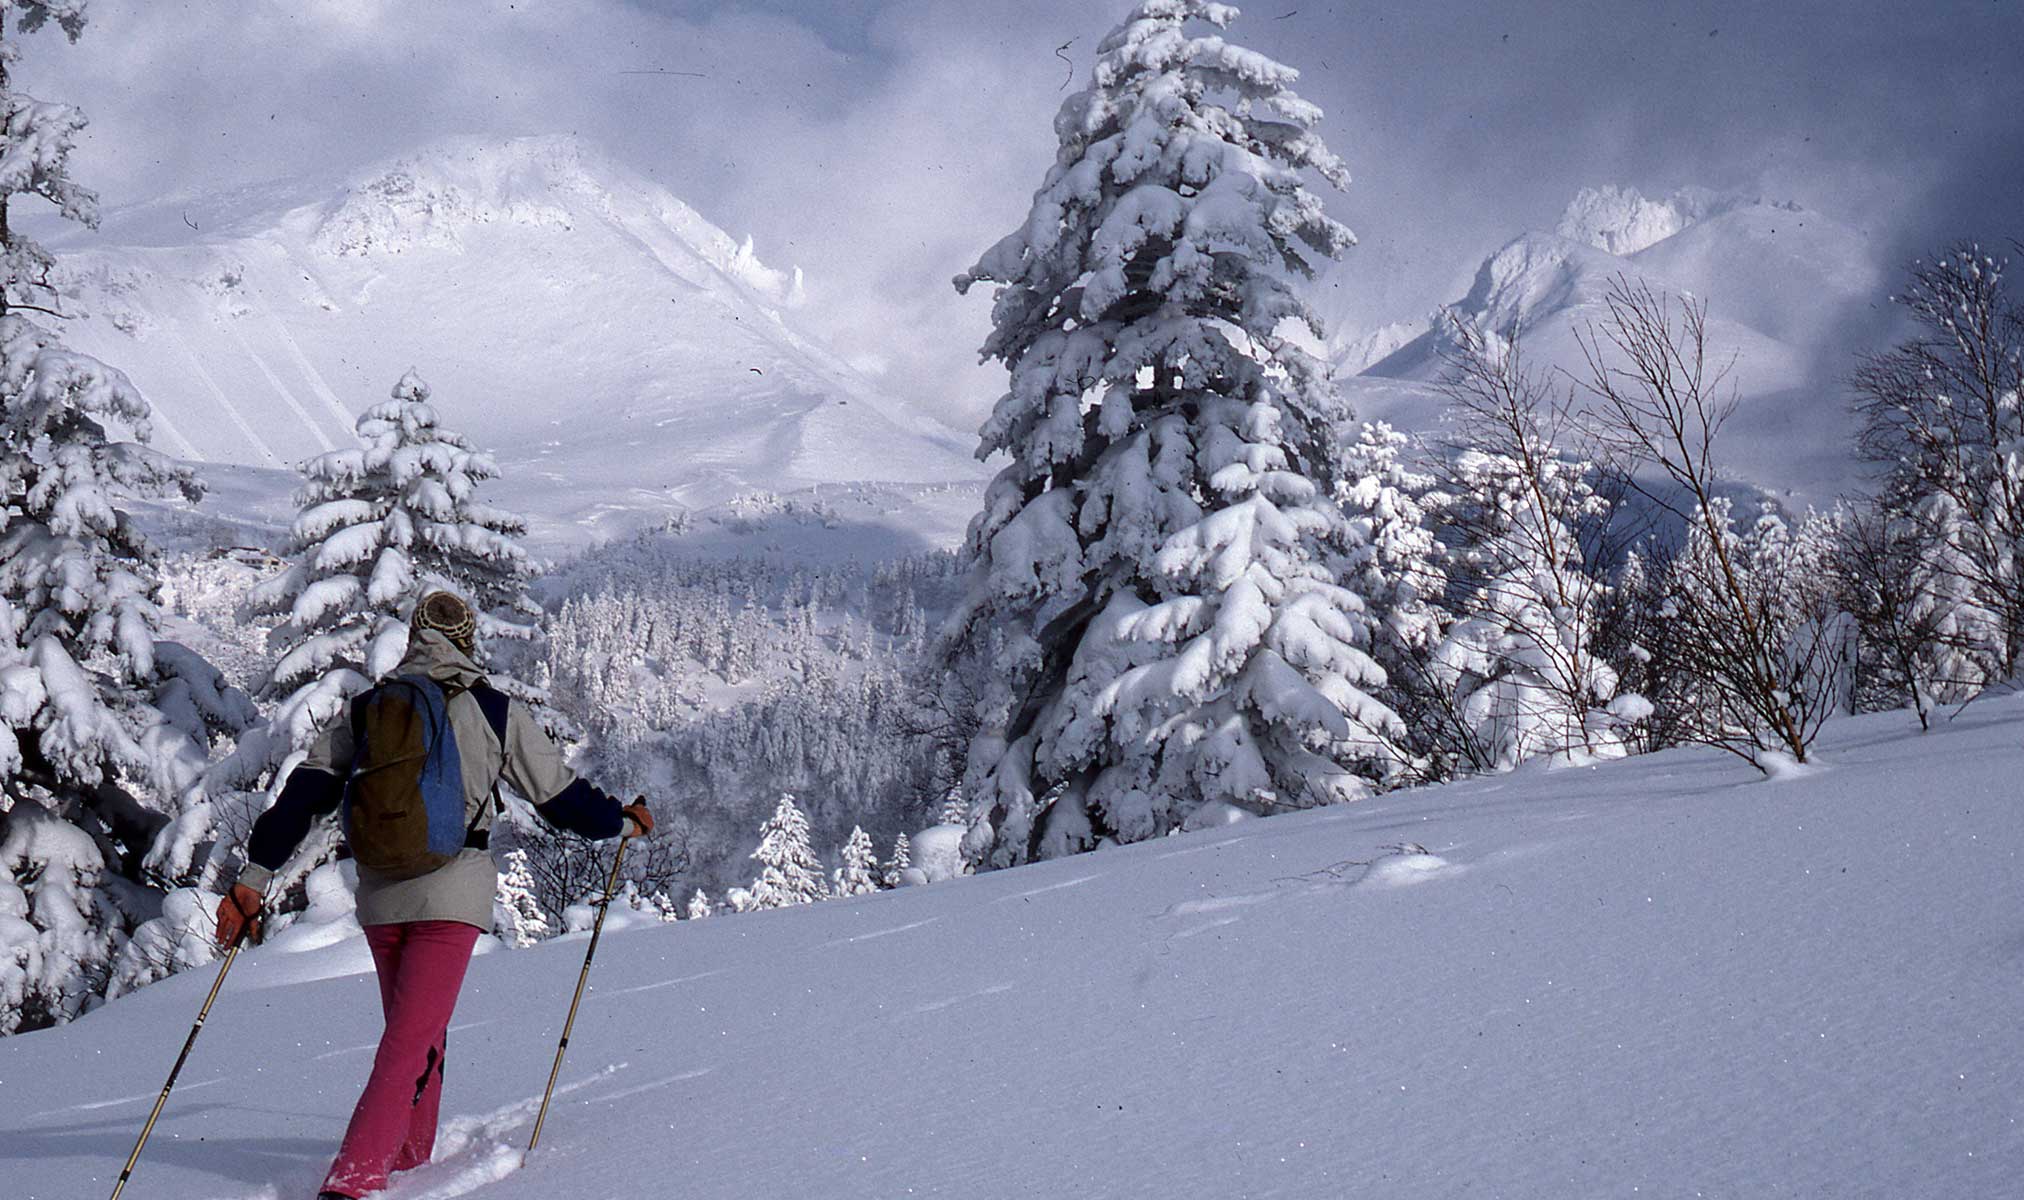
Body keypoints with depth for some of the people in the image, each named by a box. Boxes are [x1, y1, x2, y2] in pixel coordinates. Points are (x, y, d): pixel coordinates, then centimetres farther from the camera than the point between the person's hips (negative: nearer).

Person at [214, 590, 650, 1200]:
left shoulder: (363, 711, 9)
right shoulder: (495, 712, 0)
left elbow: (303, 793, 3)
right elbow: (559, 793, 6)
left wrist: (254, 878, 3)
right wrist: (625, 821, 22)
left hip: (379, 896, 4)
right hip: (451, 892, -4)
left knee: (411, 1031, 23)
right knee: (413, 1042, -6)